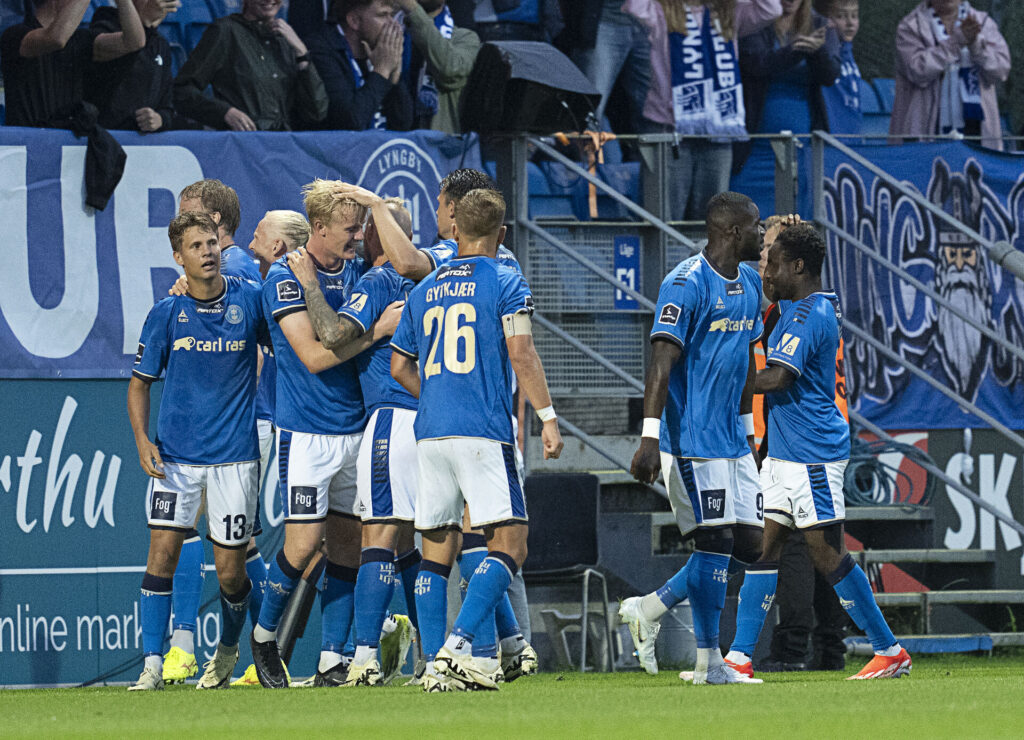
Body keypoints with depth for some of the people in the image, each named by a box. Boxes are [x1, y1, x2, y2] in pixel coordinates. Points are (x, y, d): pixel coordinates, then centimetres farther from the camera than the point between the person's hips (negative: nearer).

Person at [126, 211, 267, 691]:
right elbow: (140, 382, 7)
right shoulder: (166, 314, 1)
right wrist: (142, 440, -6)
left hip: (235, 454, 0)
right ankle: (152, 664, -9)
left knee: (230, 569, 3)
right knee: (163, 549, -13)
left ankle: (228, 649, 31)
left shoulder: (249, 300, 0)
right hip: (175, 454, 0)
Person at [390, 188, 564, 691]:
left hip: (430, 433, 6)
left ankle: (437, 664, 5)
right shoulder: (504, 282, 0)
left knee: (436, 549, 10)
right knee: (509, 543, -5)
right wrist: (547, 416, -9)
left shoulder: (424, 291, 16)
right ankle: (457, 646, -20)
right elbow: (520, 353, -11)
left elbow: (400, 367, 20)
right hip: (483, 432, -6)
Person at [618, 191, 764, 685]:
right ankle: (708, 660, -1)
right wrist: (650, 437, -24)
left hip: (732, 439, 9)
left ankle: (649, 609, 18)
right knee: (716, 539, -9)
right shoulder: (686, 284, -14)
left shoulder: (749, 283, 13)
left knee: (749, 543, 6)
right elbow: (662, 362, -19)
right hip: (691, 437, -9)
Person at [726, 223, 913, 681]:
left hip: (813, 454, -10)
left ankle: (890, 652, 0)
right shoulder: (820, 307, 14)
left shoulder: (808, 314, -17)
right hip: (784, 454, 10)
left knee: (827, 555, -7)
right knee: (764, 546, 6)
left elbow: (778, 377, -24)